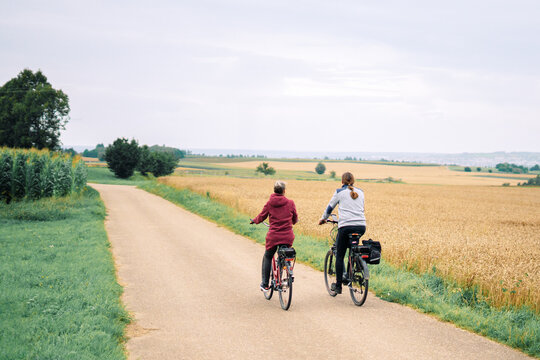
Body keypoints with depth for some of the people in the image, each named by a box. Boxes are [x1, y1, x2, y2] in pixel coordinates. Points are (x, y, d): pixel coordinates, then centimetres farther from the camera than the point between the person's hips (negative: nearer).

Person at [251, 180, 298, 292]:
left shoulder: (269, 203, -3)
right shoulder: (290, 203, -1)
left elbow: (261, 217, 7)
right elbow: (295, 219, 12)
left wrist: (254, 220, 29)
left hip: (273, 237, -1)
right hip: (288, 237, 1)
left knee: (267, 257, 20)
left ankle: (265, 284, 16)